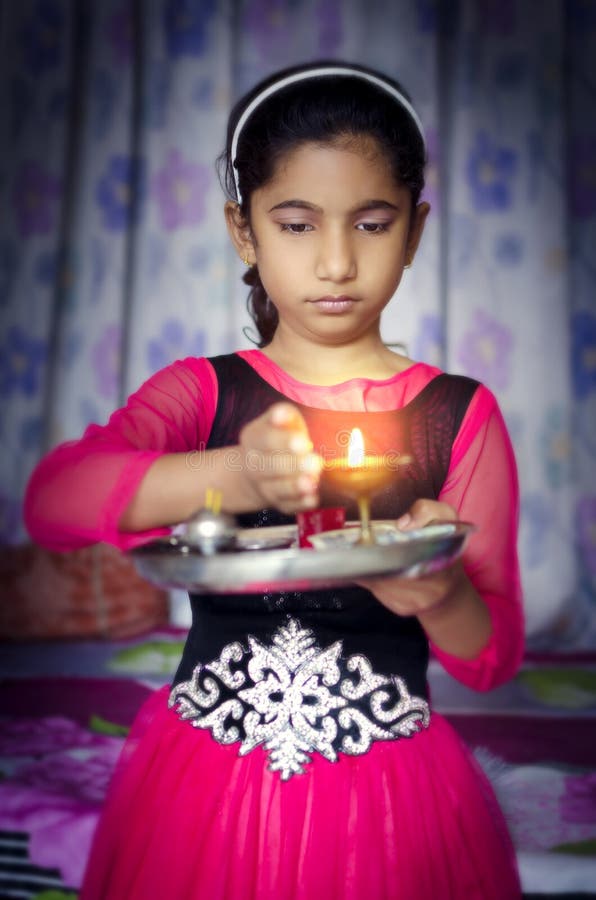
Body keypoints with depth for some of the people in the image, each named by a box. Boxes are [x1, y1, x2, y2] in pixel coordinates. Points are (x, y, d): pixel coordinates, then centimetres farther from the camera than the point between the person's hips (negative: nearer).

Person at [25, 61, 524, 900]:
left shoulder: (460, 414, -4)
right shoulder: (203, 391, -2)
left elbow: (494, 657, -4)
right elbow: (51, 499, -20)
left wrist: (441, 594, -26)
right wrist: (232, 476, -36)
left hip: (388, 797, 0)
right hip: (204, 788, 1)